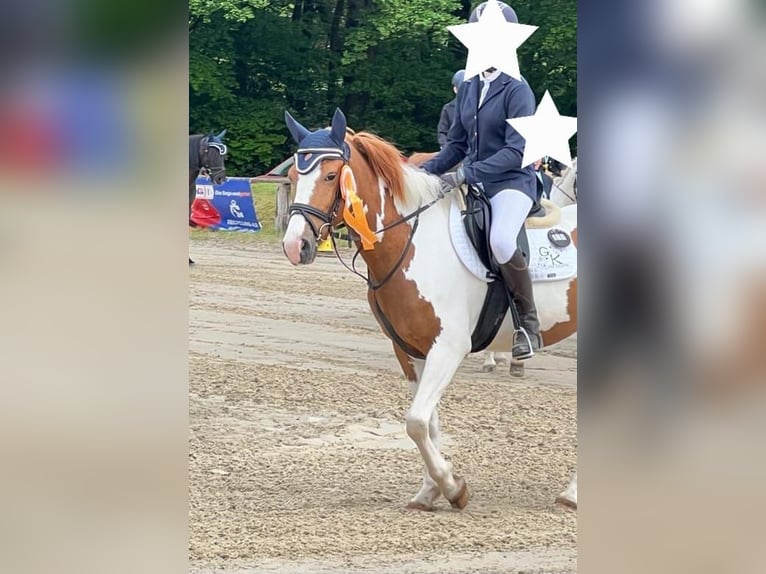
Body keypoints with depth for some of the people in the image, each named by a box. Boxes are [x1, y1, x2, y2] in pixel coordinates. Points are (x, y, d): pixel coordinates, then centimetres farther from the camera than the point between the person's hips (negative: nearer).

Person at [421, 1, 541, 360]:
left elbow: (516, 151, -19)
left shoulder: (517, 90, -9)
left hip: (512, 182, -8)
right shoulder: (468, 89, 11)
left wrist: (466, 174, -26)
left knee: (500, 241, -36)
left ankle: (529, 323, -20)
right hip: (471, 182, 8)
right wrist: (426, 172, 3)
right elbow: (457, 144, 18)